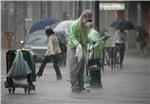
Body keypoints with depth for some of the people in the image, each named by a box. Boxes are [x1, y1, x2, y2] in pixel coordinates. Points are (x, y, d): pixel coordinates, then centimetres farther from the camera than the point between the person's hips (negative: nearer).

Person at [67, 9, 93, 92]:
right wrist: (77, 45, -34)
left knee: (81, 68, 6)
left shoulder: (86, 25, 8)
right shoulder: (75, 25, -14)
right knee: (74, 68, -7)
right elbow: (72, 37, -19)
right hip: (74, 48, -7)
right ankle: (74, 86, -5)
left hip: (82, 48, 7)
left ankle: (80, 86, 10)